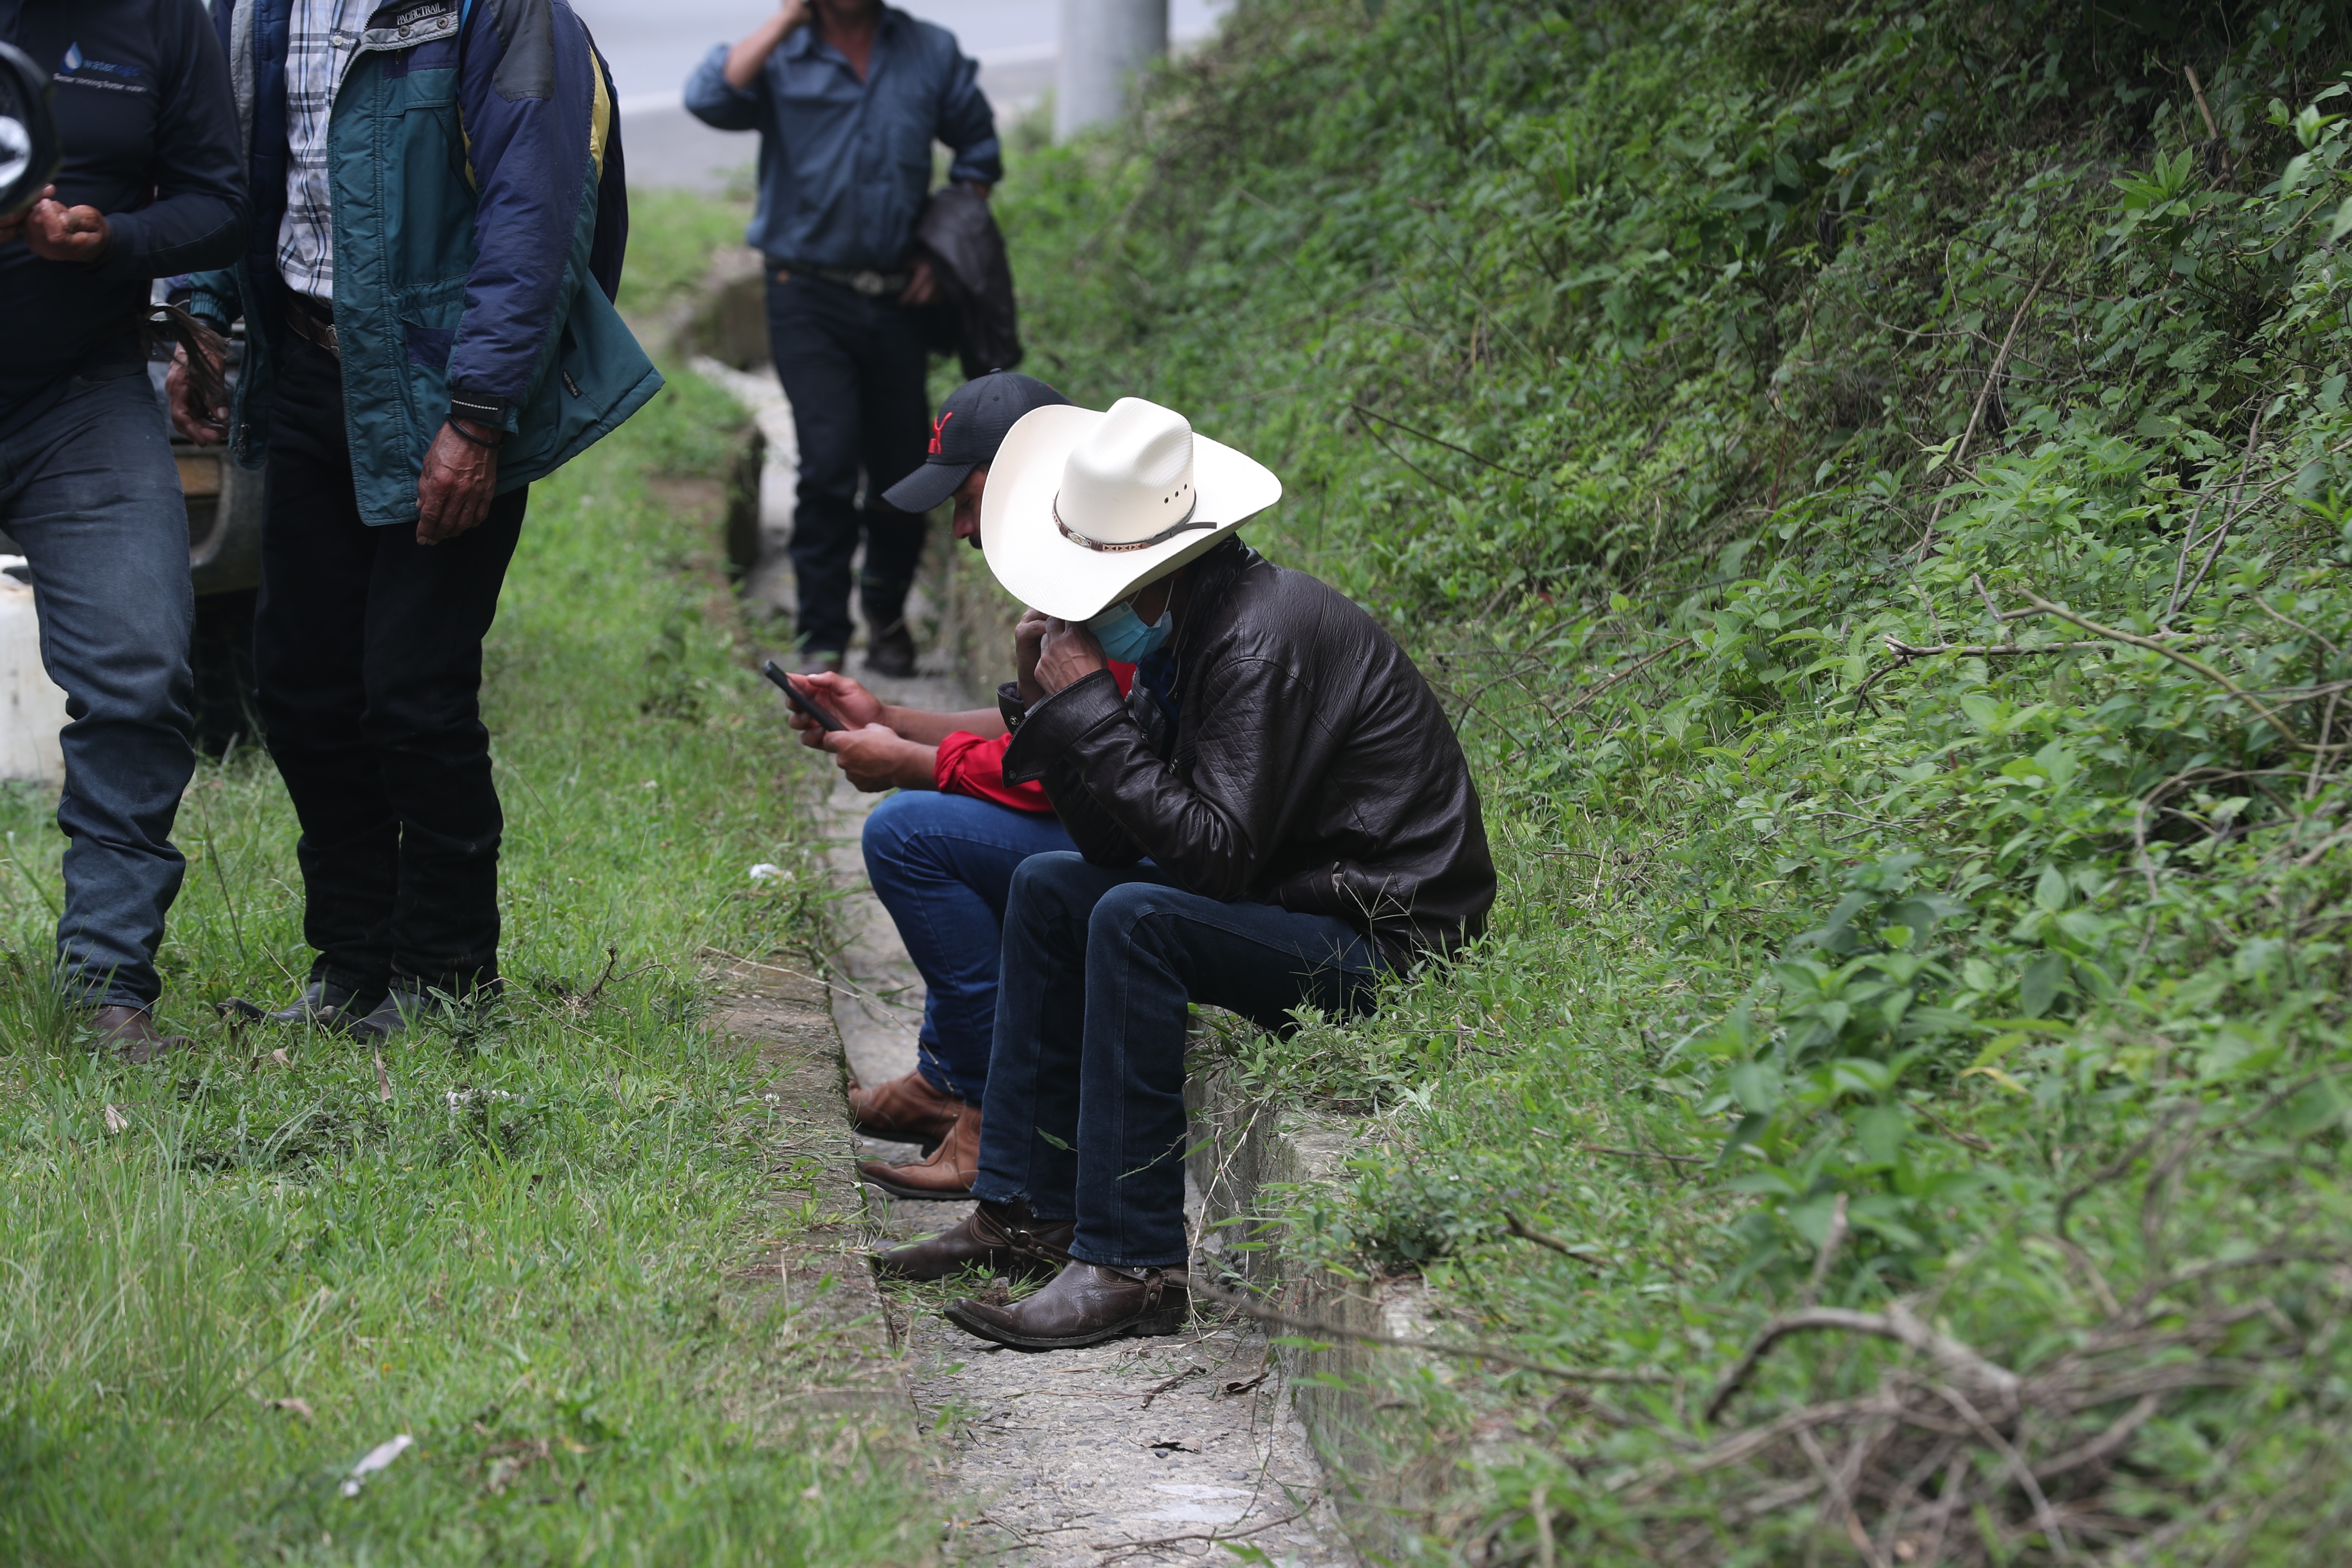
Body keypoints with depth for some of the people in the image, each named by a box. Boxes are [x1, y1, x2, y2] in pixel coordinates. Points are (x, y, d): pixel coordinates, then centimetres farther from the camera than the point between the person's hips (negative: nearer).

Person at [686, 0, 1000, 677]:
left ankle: (887, 615, 32)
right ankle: (822, 640, -4)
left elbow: (978, 149, 18)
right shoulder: (781, 57, -1)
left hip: (896, 298, 3)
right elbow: (711, 99, -22)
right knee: (829, 463, -14)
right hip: (809, 297, -3)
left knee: (903, 472, 7)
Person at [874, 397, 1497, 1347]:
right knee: (1049, 889, 14)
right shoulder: (1185, 630, 6)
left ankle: (1131, 1268, -24)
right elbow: (1118, 842, 6)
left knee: (1136, 920, -29)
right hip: (1297, 899, 11)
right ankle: (1029, 1213, 16)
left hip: (1384, 940, -11)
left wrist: (1093, 711, -24)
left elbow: (1214, 850, -29)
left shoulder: (1262, 637, -23)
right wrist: (1060, 707, -8)